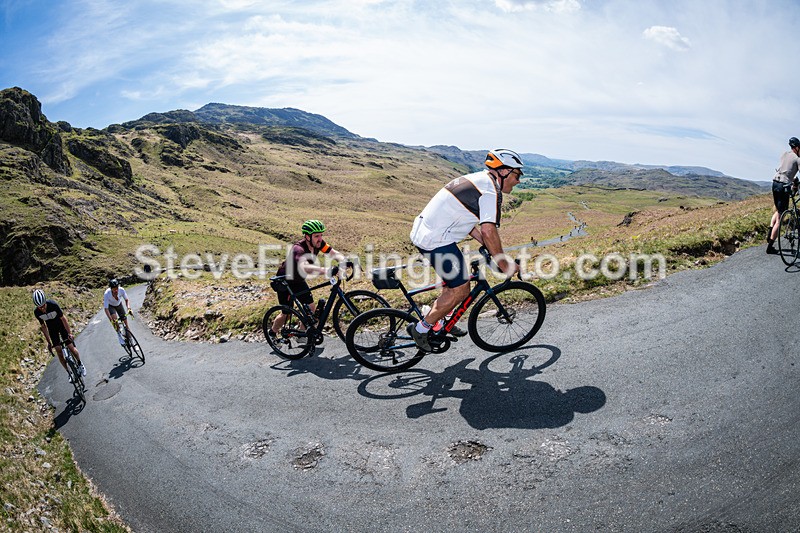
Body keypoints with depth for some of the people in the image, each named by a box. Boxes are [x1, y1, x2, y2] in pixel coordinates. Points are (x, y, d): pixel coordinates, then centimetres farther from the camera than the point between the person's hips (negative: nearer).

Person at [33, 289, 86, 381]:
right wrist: (48, 342, -6)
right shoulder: (36, 312, -22)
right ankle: (69, 373, 10)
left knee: (71, 347, -10)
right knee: (59, 351, -1)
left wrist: (70, 333, -18)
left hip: (62, 325, -3)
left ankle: (80, 364, 17)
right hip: (52, 329, 3)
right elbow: (43, 326, -9)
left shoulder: (53, 305, -33)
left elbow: (63, 319, -22)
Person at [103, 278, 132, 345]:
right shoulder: (106, 294, -37)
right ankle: (119, 335, -12)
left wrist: (129, 309, -32)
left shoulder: (121, 290, -31)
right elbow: (106, 309, -34)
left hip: (119, 304, 2)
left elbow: (127, 300, -15)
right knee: (114, 317, -31)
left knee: (125, 322, -4)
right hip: (110, 306, -2)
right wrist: (111, 320, -44)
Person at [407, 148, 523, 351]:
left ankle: (441, 322, 34)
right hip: (437, 241, -10)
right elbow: (488, 230, -23)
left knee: (455, 280, 23)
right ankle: (421, 329, 9)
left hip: (422, 232, 10)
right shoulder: (491, 191, -13)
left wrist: (487, 245, 20)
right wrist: (505, 264, -13)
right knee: (460, 290, 0)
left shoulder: (477, 179, 17)